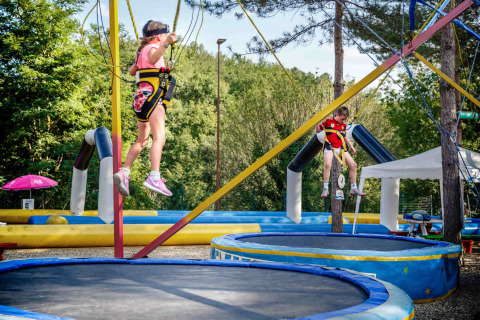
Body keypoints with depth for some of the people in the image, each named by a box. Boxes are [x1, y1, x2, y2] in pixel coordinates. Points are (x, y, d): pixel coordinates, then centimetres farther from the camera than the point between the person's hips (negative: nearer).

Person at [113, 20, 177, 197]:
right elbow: (153, 58, -31)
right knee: (159, 137, -20)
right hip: (152, 94, -10)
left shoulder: (142, 51, 21)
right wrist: (165, 44, -47)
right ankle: (154, 177, -34)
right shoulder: (152, 48, -4)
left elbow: (132, 71, 36)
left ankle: (124, 172, 16)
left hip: (142, 97, 10)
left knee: (142, 140, 19)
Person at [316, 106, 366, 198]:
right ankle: (325, 189, -20)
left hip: (341, 148, 6)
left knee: (353, 165, 1)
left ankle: (354, 189, 13)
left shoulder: (344, 125, 13)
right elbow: (318, 130, 7)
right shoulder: (328, 121, -1)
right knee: (327, 165, -31)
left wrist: (351, 147, 28)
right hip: (329, 147, -6)